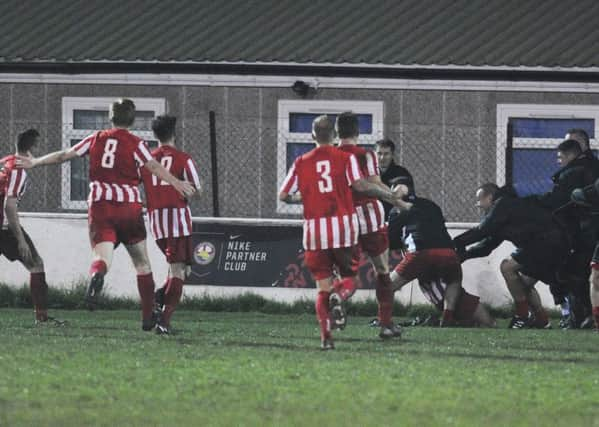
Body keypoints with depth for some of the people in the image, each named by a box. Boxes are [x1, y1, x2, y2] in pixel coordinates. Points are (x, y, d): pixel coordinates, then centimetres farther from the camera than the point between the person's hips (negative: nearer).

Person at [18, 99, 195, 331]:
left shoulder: (96, 139, 11)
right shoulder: (135, 143, 2)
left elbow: (64, 155, 16)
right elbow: (153, 166, -15)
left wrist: (35, 162, 28)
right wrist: (176, 183, -23)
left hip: (100, 205, 1)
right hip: (129, 205, -1)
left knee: (102, 256, -13)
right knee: (142, 262, 13)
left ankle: (96, 276, -51)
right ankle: (148, 317, 15)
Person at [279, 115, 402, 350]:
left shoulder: (302, 163, 7)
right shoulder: (346, 158, 1)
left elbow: (284, 195, 6)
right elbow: (360, 184, -14)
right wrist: (388, 195, -3)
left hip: (315, 229, 2)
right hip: (343, 227, -2)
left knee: (322, 285, 8)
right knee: (349, 277, 13)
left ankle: (326, 336, -7)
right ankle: (339, 297, -23)